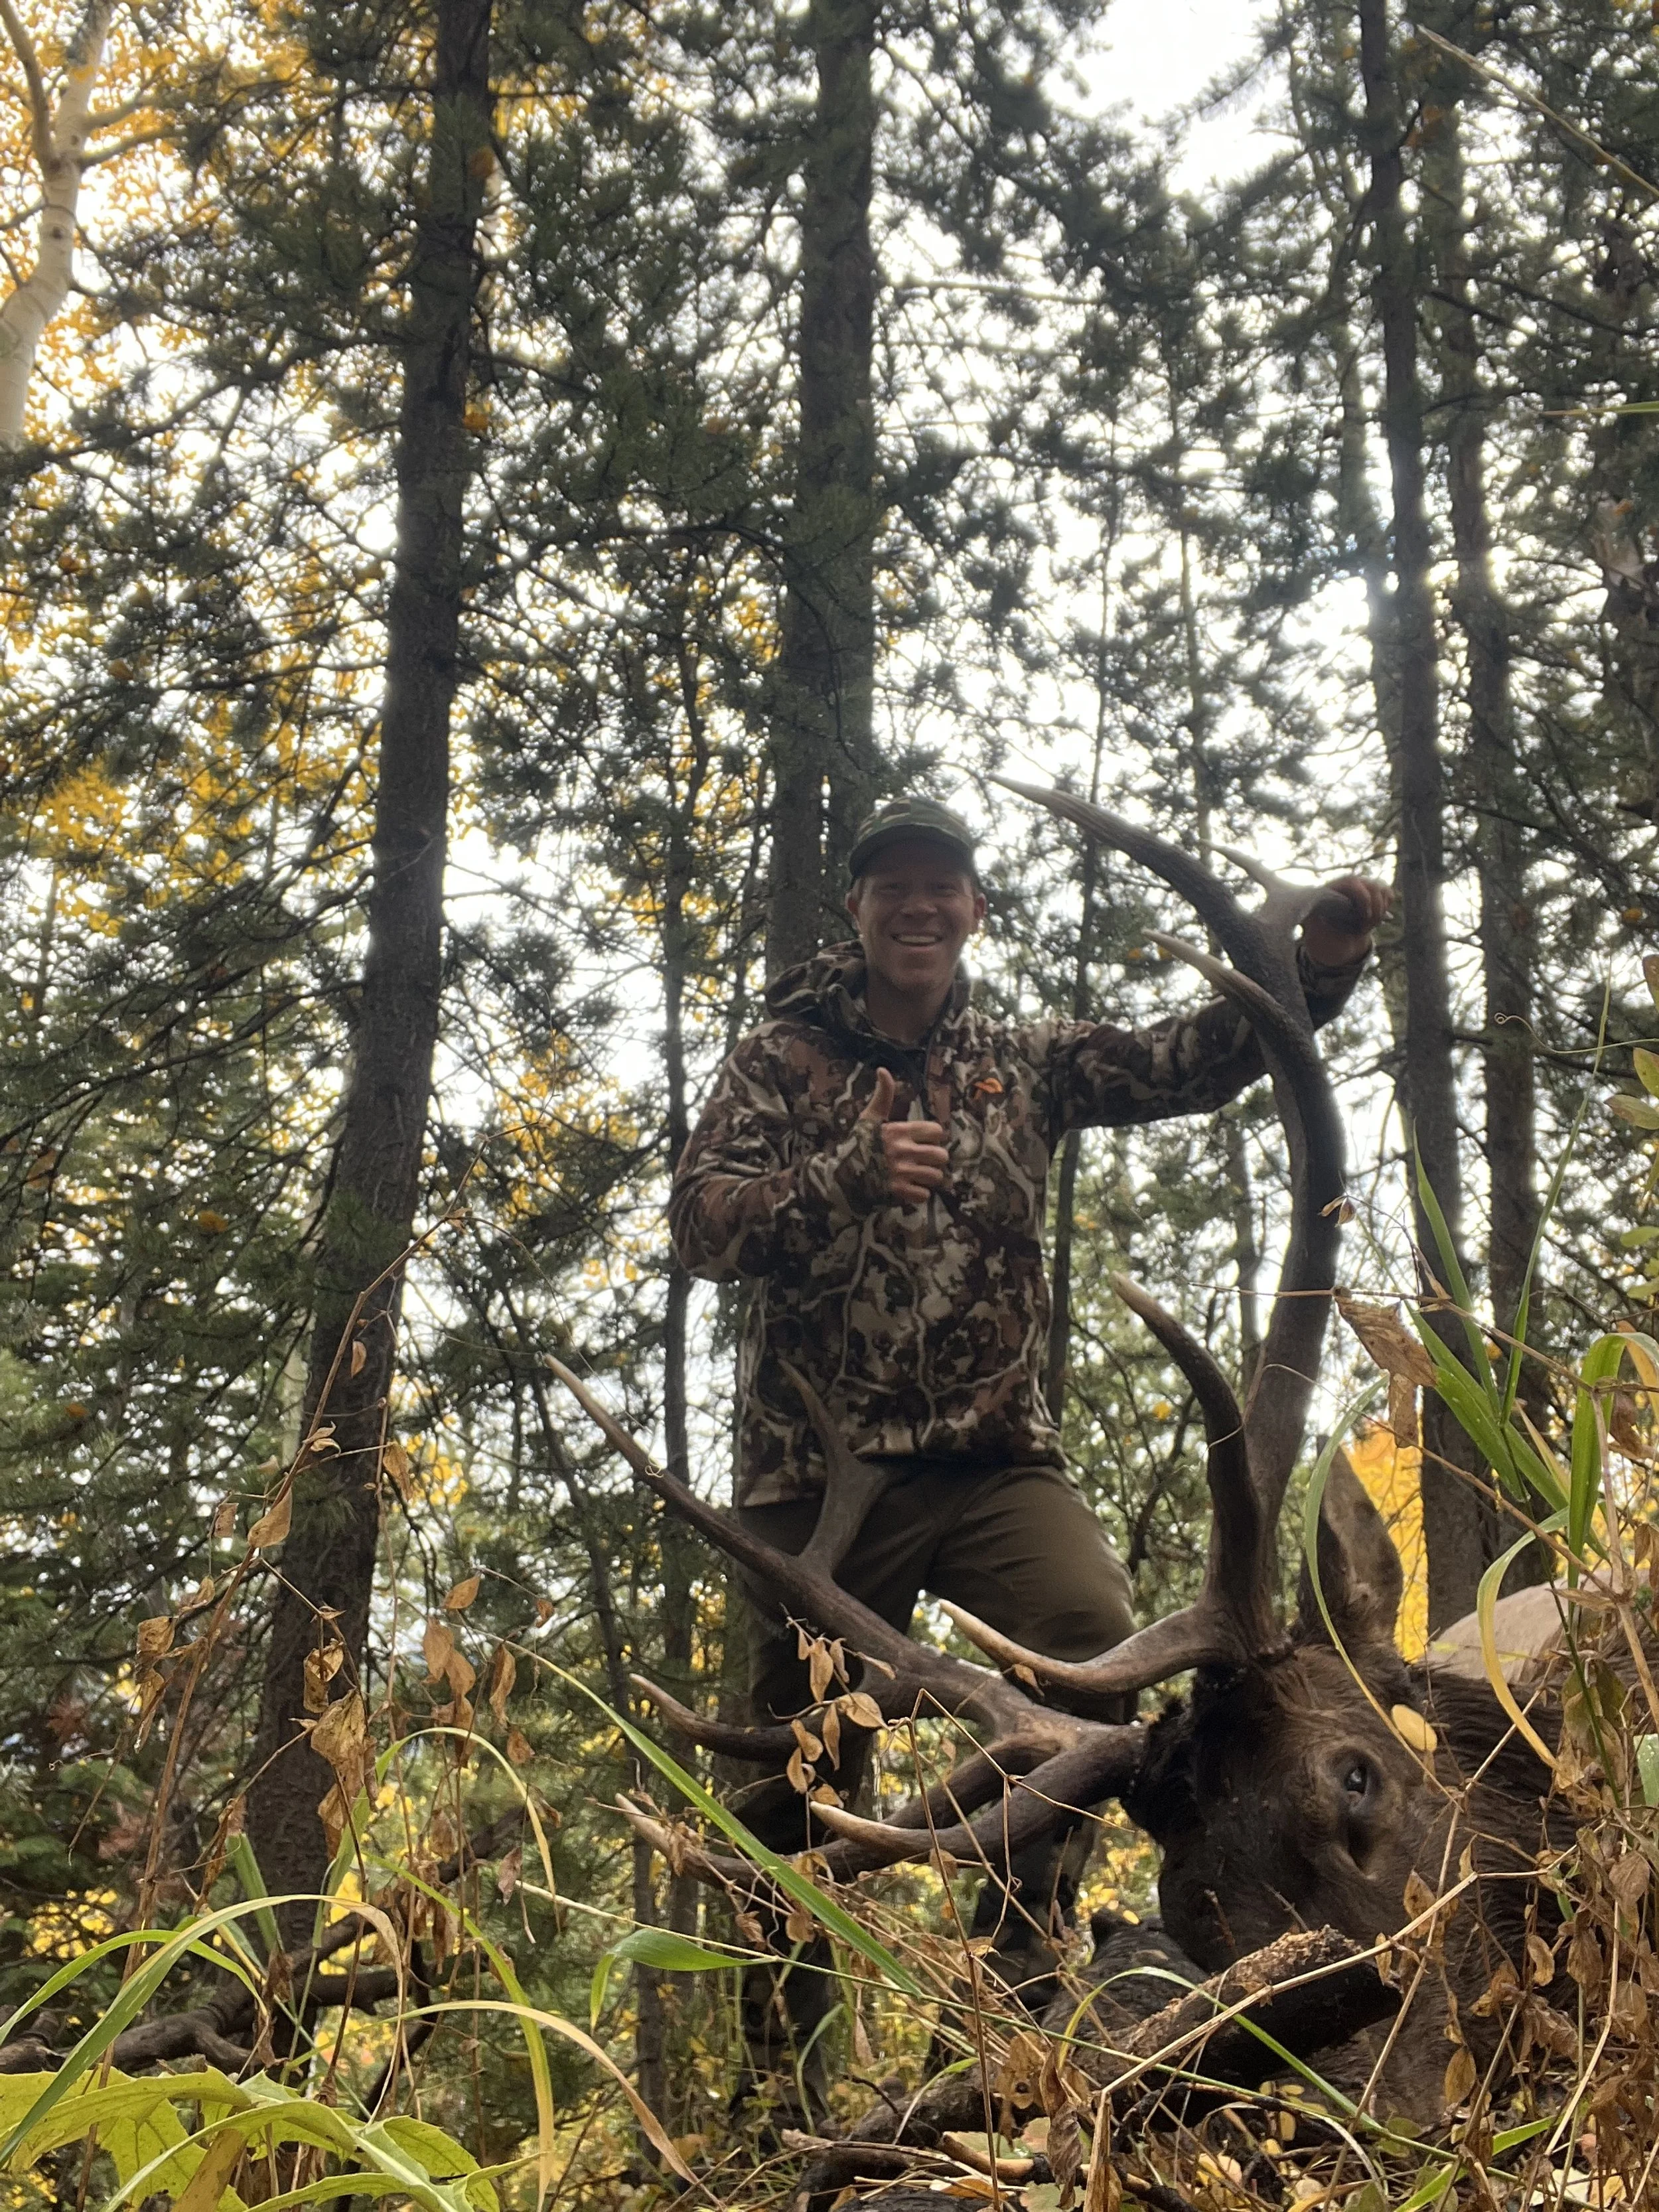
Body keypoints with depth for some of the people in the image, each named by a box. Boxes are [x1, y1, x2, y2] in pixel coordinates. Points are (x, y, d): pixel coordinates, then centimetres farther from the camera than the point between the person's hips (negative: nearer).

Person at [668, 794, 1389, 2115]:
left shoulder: (1025, 1065, 13)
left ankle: (1022, 1961, -4)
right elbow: (701, 1222, -6)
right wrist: (850, 1176, -22)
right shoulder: (785, 1060, 6)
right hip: (821, 1469, -1)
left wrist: (1318, 966, -14)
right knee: (806, 1773, 5)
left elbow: (1186, 1062, 2)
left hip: (996, 1456, 1)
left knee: (1095, 1645, -26)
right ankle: (786, 2090, 23)